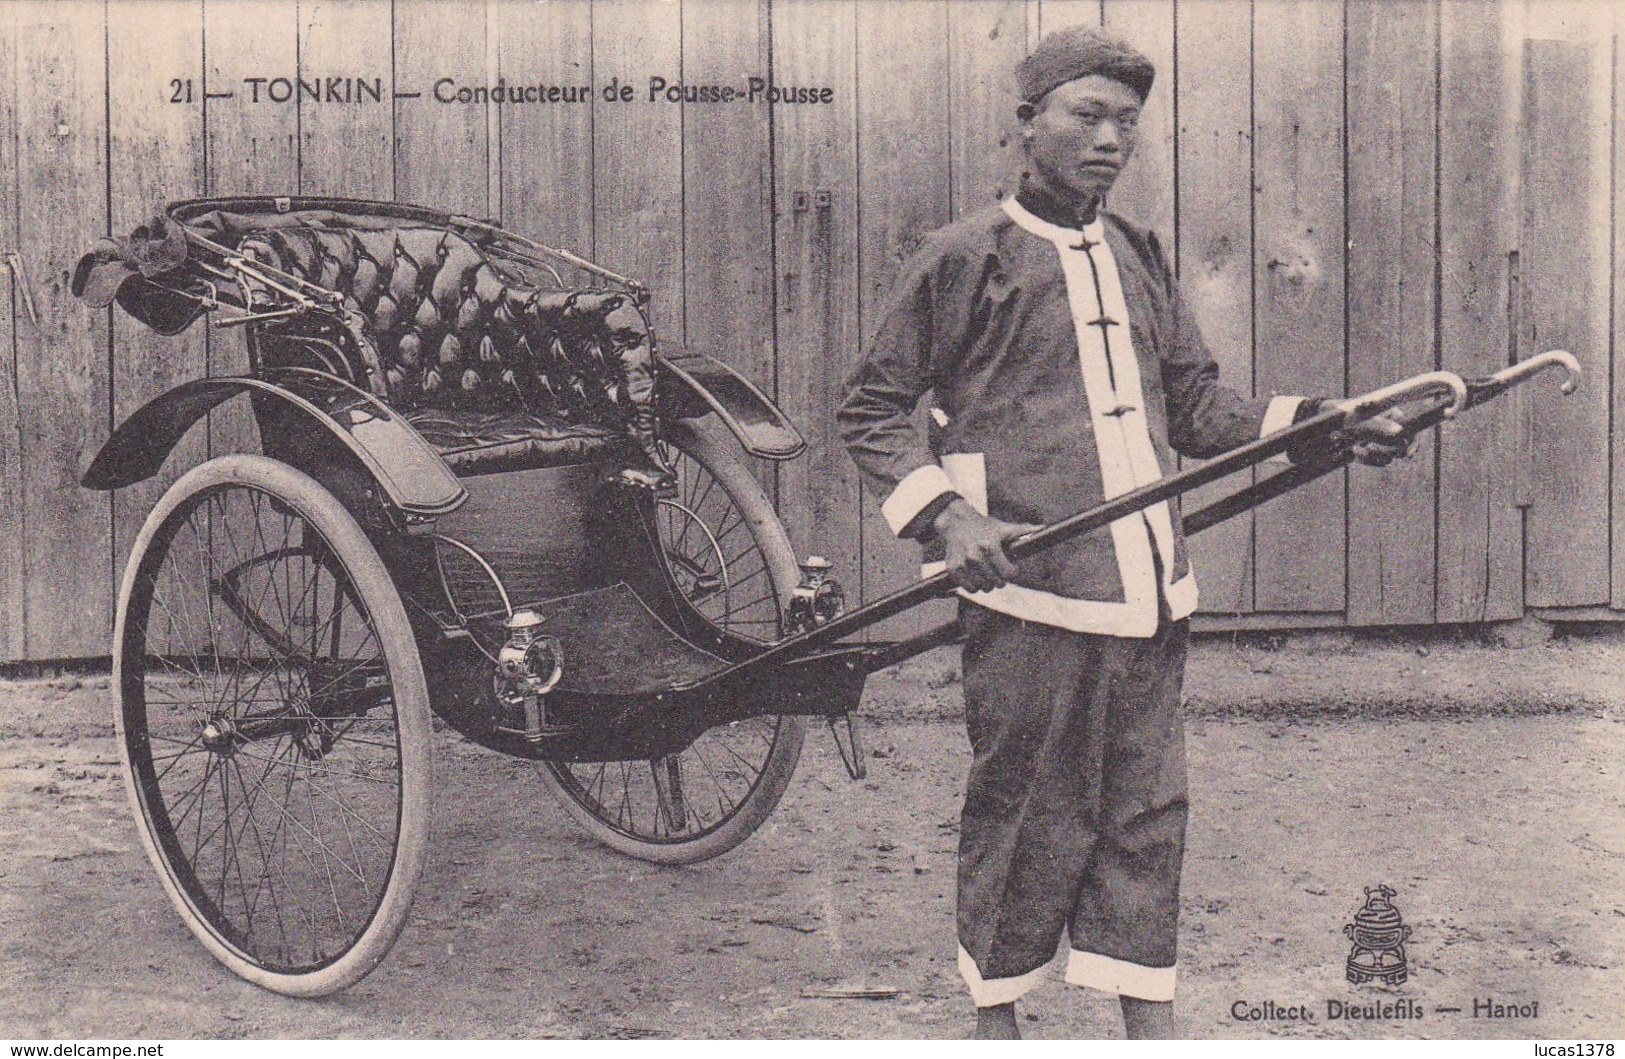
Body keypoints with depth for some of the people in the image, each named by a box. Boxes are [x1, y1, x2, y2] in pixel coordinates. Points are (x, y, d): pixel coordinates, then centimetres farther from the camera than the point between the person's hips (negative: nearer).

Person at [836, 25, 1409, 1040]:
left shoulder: (1140, 258, 15)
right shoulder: (965, 258, -2)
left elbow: (1194, 407, 17)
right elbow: (871, 410, 1)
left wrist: (1310, 423, 1)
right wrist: (943, 511, -13)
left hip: (1148, 593, 5)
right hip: (1031, 591, -5)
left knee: (1149, 807, 8)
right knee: (1025, 812, 3)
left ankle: (1150, 1021, 19)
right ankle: (998, 1014, 22)